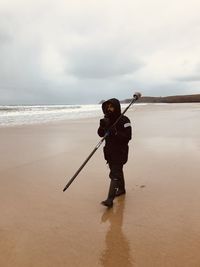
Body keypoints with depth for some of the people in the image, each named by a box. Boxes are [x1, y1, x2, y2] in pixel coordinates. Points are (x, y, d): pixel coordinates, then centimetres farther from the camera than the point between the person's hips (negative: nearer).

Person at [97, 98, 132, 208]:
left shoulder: (124, 120, -15)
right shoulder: (107, 119, 6)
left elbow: (128, 137, -20)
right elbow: (101, 134, 4)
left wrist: (116, 133, -33)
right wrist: (102, 126, -16)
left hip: (120, 151, -7)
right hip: (109, 150, 7)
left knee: (115, 174, -11)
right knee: (117, 170, 23)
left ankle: (110, 199, -13)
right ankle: (121, 189, 43)